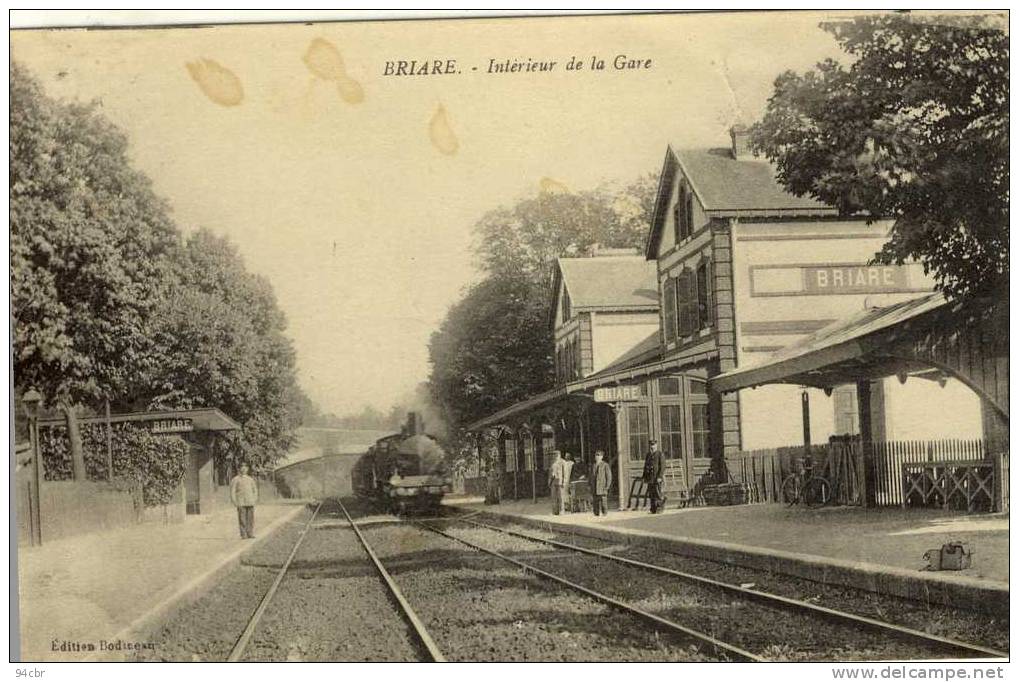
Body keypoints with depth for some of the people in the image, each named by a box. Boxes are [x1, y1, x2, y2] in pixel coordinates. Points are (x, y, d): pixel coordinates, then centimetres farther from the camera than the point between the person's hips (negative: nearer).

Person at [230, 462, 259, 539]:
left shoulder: (250, 479, 16)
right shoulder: (235, 479, 2)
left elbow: (255, 489, 22)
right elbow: (232, 491, -2)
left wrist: (255, 499, 12)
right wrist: (234, 501, -10)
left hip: (250, 502, 4)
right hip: (241, 503, -4)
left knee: (250, 518, 0)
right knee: (242, 519, -5)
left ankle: (250, 534, 5)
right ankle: (243, 535, -2)